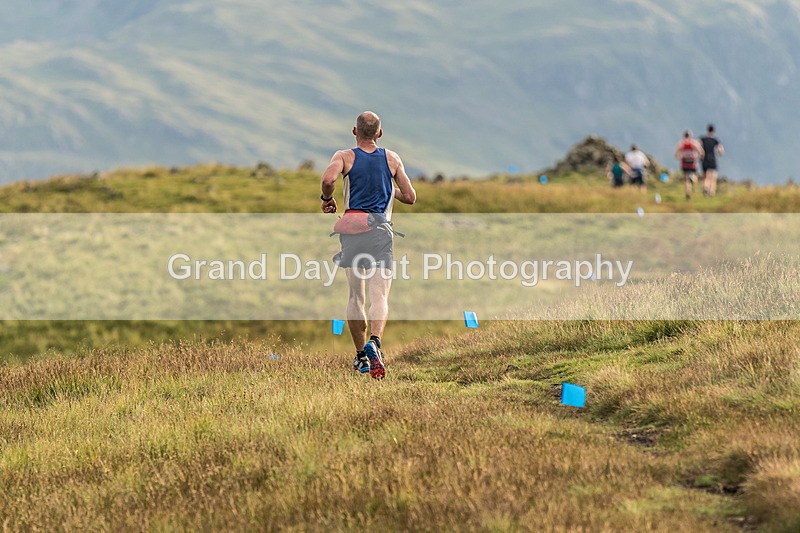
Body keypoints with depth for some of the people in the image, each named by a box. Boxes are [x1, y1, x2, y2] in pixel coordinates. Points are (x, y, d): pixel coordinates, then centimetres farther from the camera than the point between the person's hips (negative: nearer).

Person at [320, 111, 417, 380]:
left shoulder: (345, 157, 3)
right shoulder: (392, 159, 9)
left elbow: (328, 179, -18)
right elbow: (410, 198, 11)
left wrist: (327, 199, 2)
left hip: (352, 226, 1)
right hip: (380, 229, 0)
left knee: (355, 295, 13)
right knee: (379, 295, -9)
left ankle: (360, 355, 17)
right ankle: (374, 341, -35)